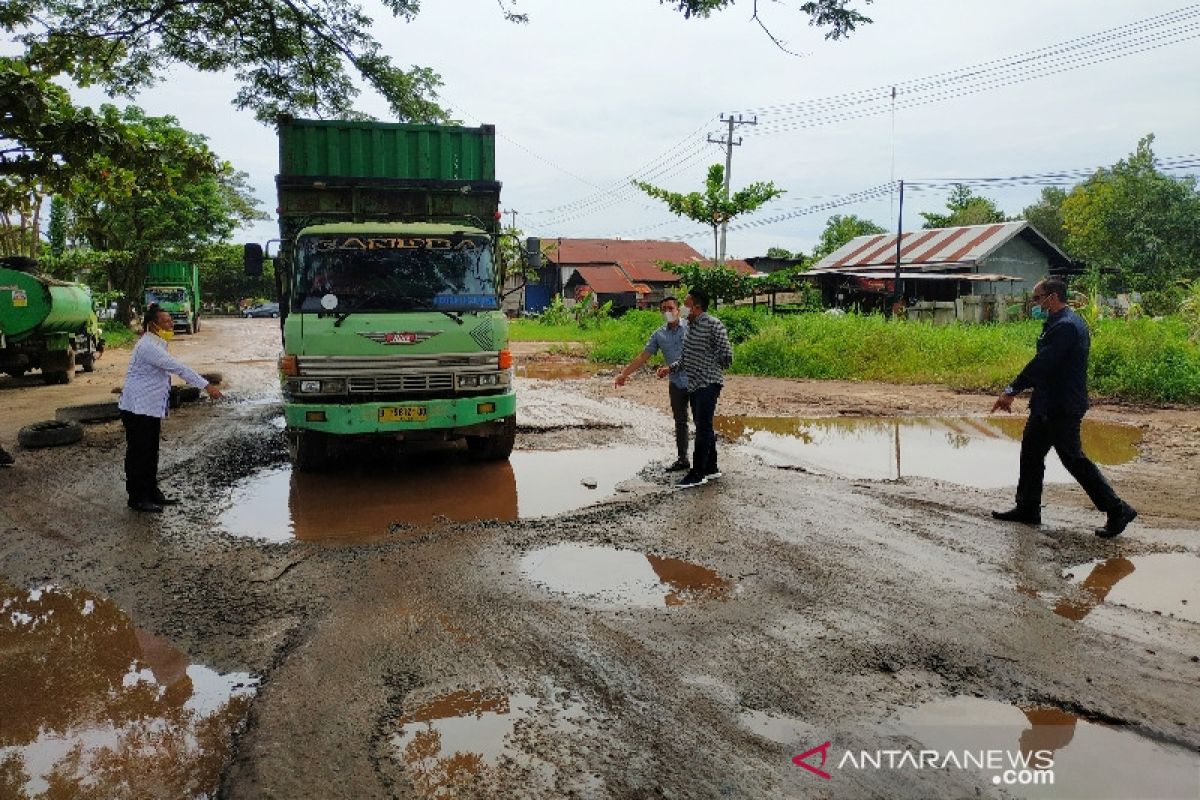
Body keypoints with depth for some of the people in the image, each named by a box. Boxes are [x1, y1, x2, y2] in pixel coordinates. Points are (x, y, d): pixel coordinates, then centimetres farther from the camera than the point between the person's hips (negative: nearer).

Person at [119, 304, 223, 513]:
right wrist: (206, 386, -29)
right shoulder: (148, 346, -20)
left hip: (152, 408, 10)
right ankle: (137, 498, 7)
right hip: (137, 408, -10)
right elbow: (178, 368, -27)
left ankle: (152, 492, 26)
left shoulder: (158, 344, 12)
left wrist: (160, 415, 21)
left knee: (151, 453, 16)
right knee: (138, 454, -1)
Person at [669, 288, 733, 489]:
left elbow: (726, 355, -14)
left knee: (703, 428, -7)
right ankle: (711, 468, 23)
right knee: (703, 427, 14)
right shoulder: (690, 326, 13)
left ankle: (698, 473, -3)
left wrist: (711, 368, -1)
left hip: (708, 384, -9)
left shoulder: (713, 325, -15)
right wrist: (671, 368, 8)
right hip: (694, 384, 9)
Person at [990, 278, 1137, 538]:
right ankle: (1027, 509, 25)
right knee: (1031, 453, 15)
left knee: (1073, 458, -4)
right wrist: (1013, 391, 11)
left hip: (1062, 407, -11)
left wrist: (1011, 391, -22)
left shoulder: (1065, 326, -20)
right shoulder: (1059, 323, 13)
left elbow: (1042, 364, -25)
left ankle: (1118, 510, 6)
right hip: (1048, 406, 11)